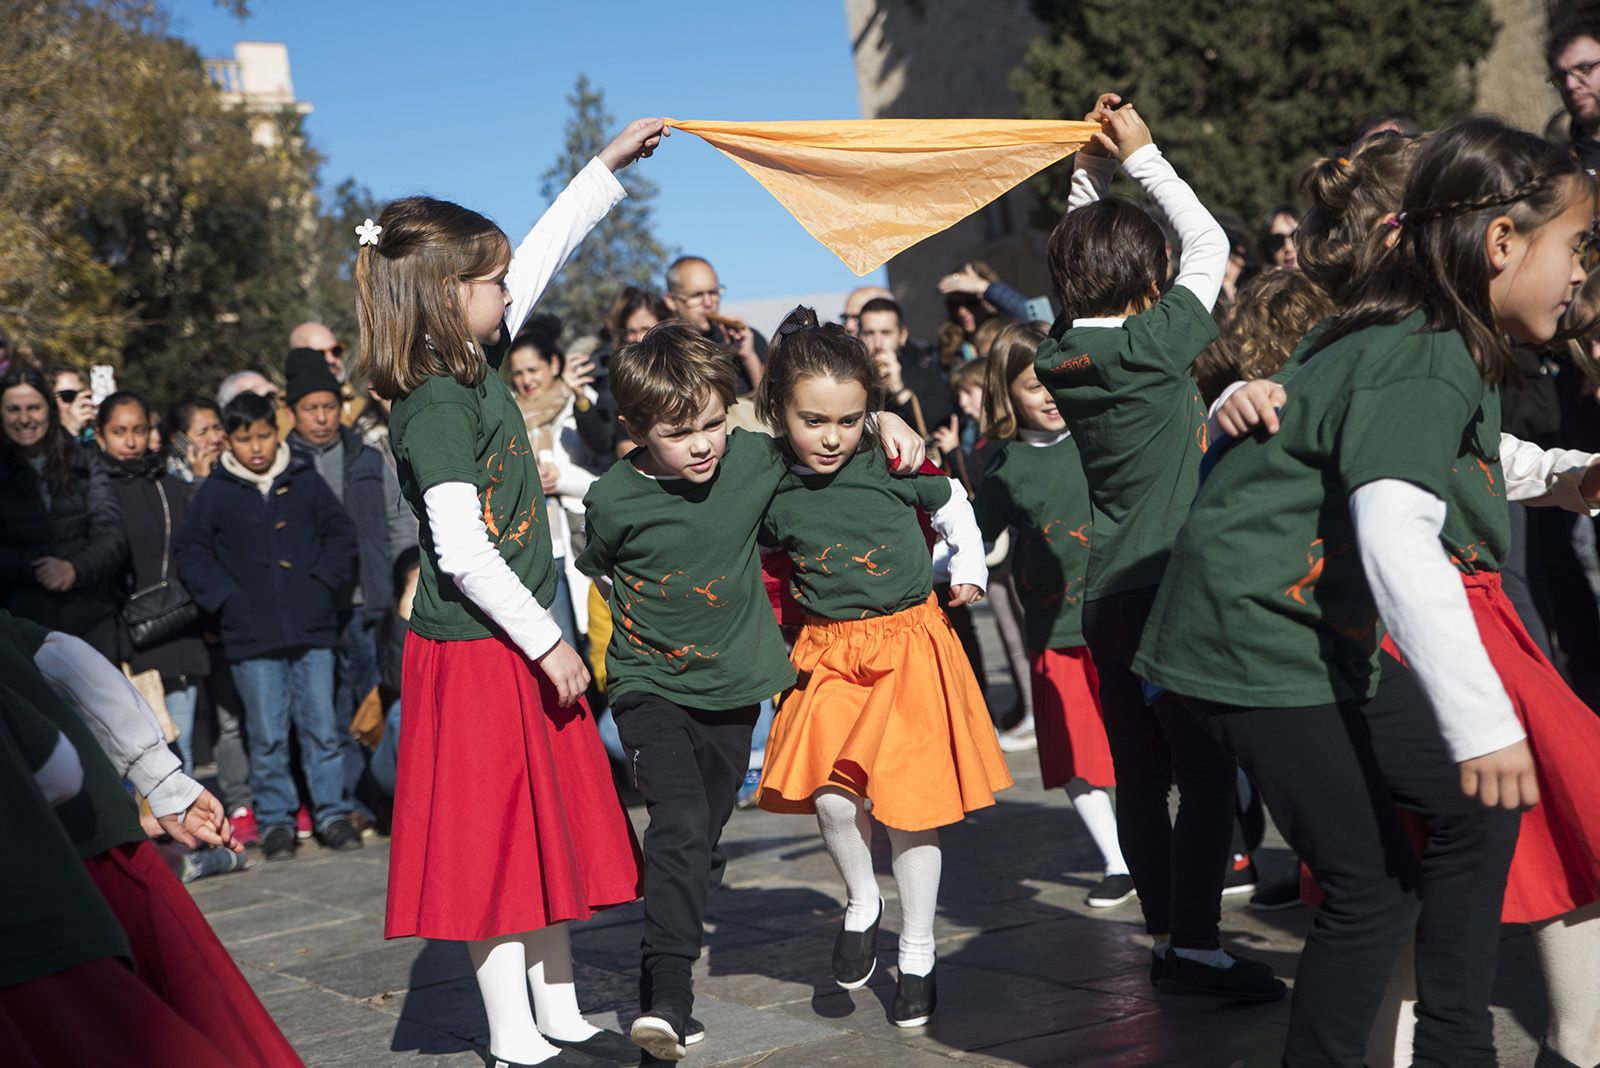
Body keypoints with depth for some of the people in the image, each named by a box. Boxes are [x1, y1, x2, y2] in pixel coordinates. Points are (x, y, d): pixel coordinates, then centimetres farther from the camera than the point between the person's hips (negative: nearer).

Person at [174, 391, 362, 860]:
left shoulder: (305, 481, 6)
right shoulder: (215, 492, 4)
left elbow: (342, 534, 11)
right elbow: (191, 552, 7)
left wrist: (323, 582, -3)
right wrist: (226, 597, -4)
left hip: (312, 629, 1)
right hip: (252, 638, -1)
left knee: (321, 729, 4)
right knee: (267, 736, 2)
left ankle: (332, 813, 13)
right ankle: (275, 821, 12)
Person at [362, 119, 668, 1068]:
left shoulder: (478, 361, 6)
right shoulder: (435, 406, -18)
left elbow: (541, 258, 18)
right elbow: (462, 552, -22)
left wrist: (609, 167, 21)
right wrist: (546, 642, -17)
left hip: (521, 643, 9)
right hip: (474, 651, -9)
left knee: (553, 832, 14)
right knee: (494, 843, -1)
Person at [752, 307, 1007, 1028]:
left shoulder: (894, 465, -9)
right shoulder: (770, 488, -6)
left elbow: (953, 506, 12)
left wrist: (968, 571, 11)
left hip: (910, 645, -1)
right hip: (829, 655, 1)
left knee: (911, 804, 3)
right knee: (832, 795, -17)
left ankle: (917, 956, 21)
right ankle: (861, 905, 14)